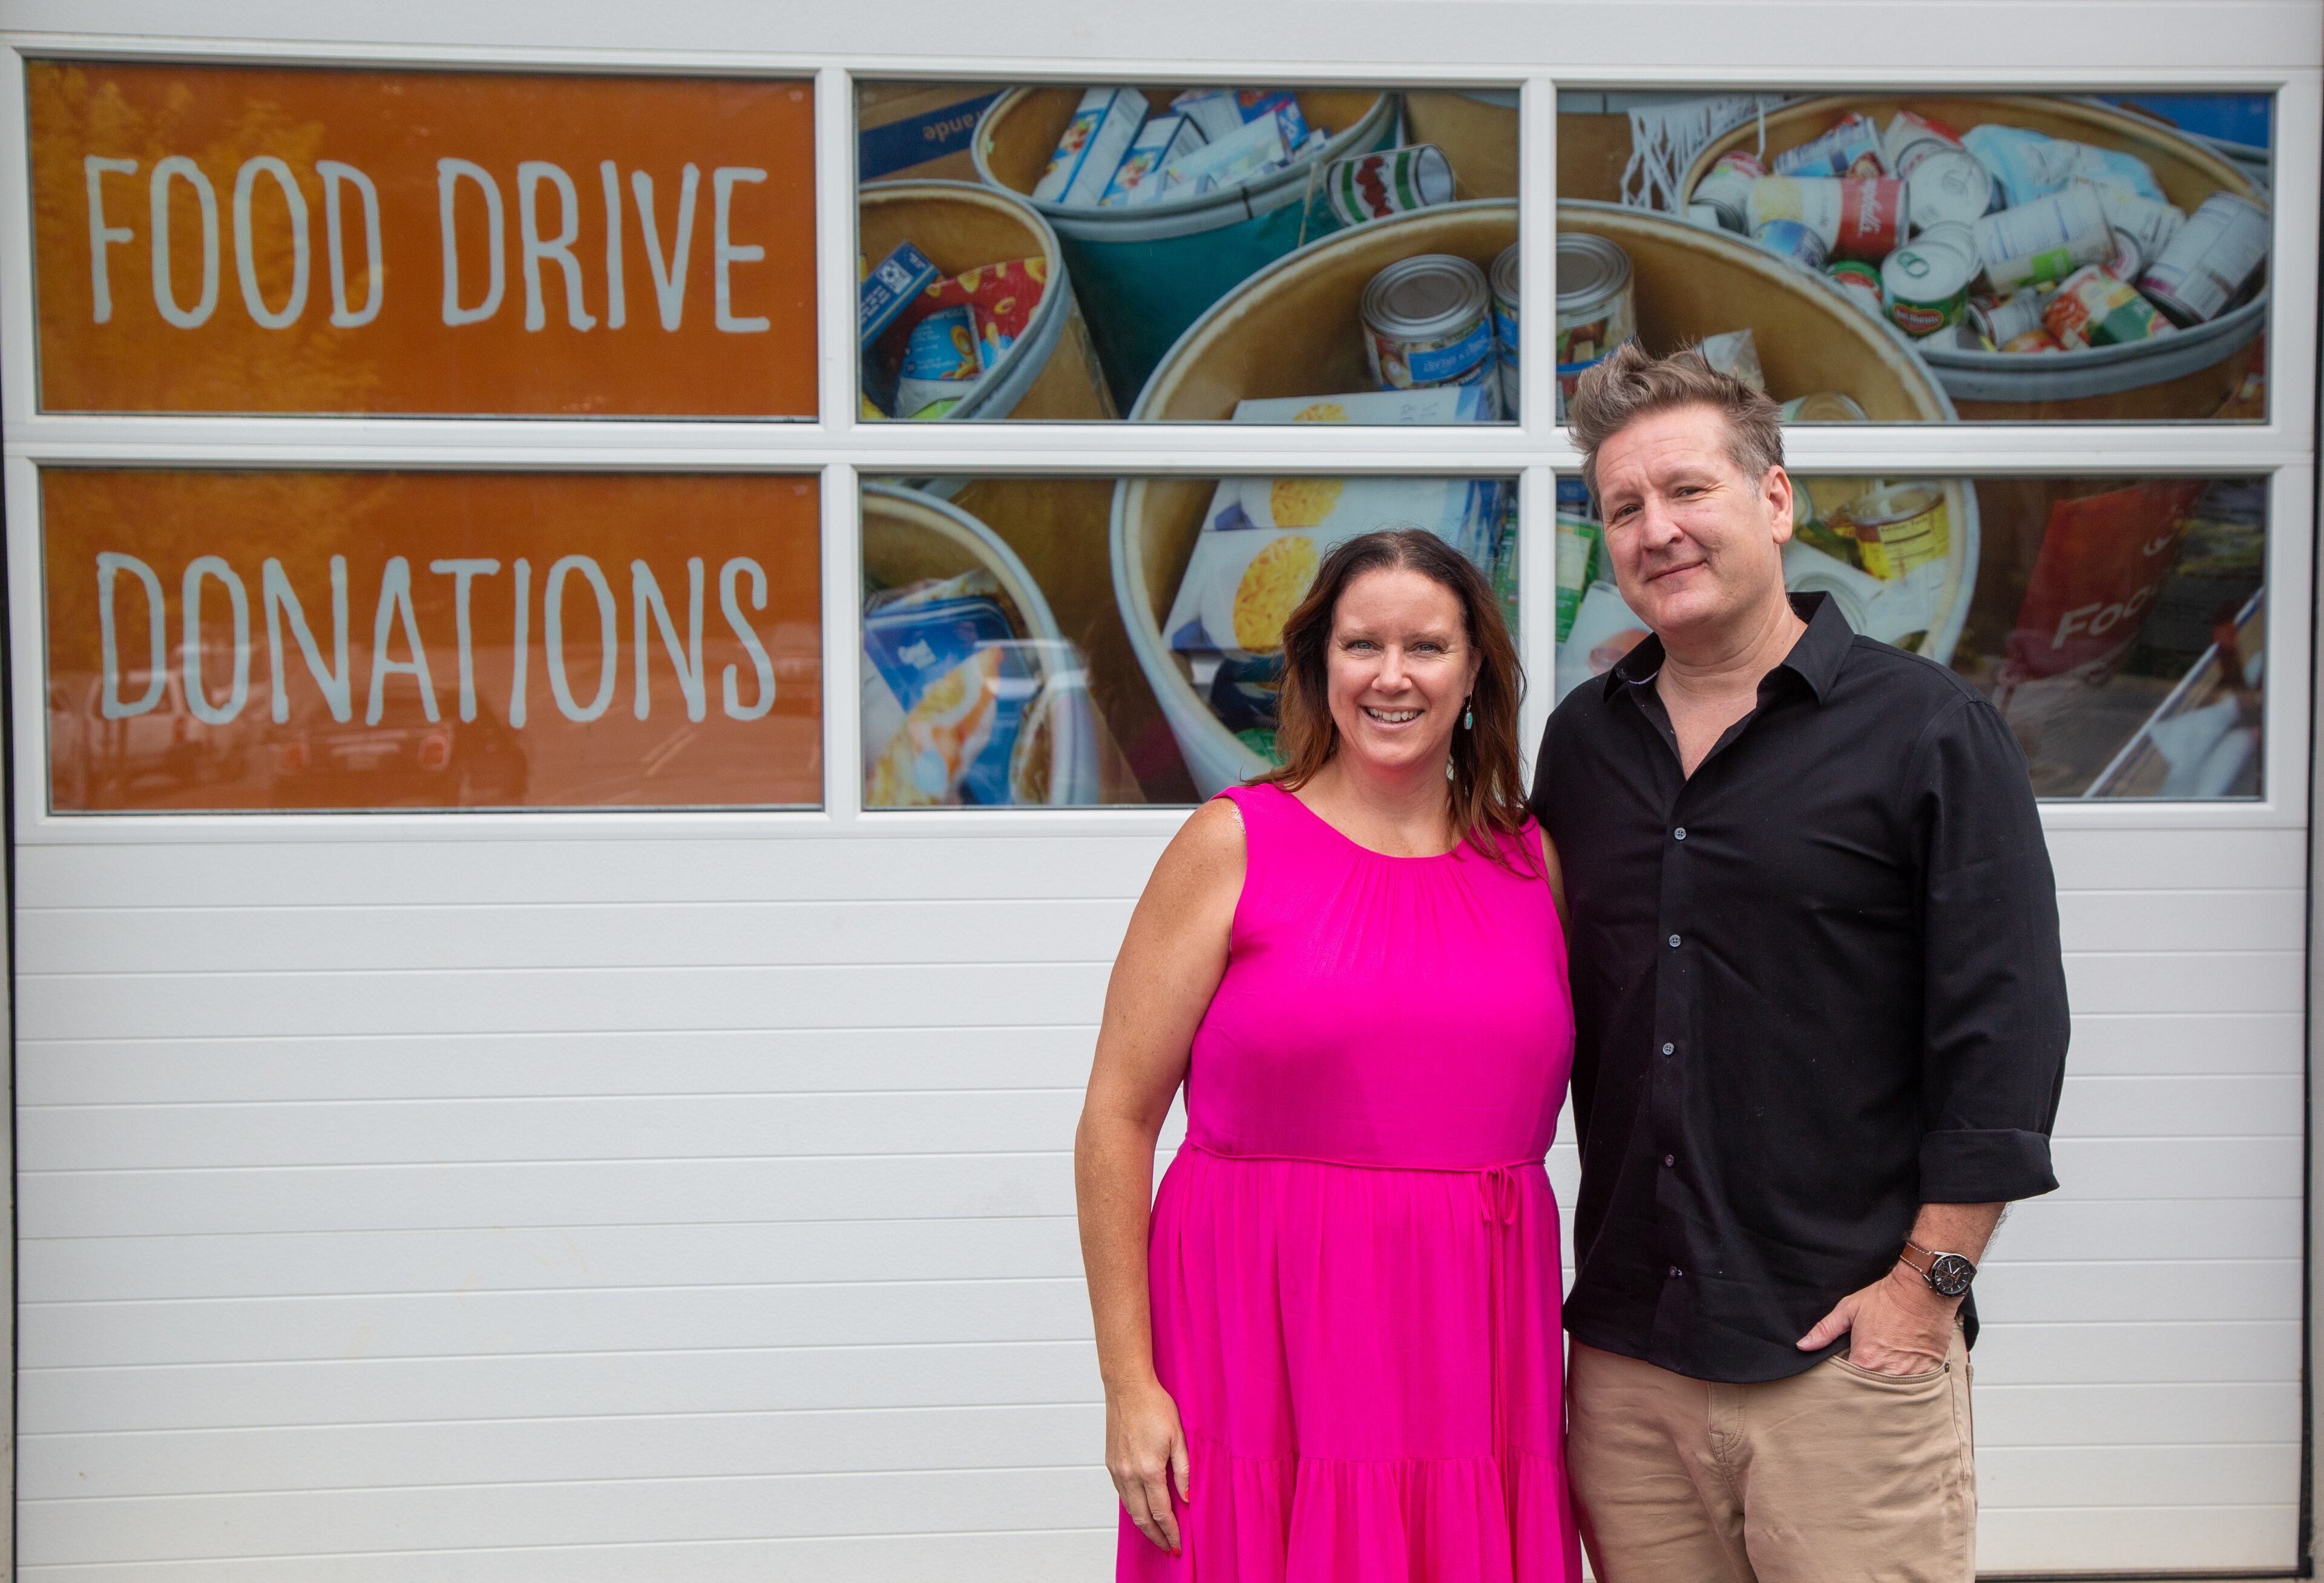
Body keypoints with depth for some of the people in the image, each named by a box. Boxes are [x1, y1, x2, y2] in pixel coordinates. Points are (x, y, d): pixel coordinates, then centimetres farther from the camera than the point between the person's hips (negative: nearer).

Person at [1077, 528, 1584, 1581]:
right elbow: (1116, 1119, -4)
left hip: (1475, 1347, 3)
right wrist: (1128, 1383, -8)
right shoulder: (1234, 845, -3)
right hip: (1267, 1350, -3)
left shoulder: (1532, 861, 8)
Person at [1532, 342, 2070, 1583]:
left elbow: (2005, 1026, -6)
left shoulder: (1927, 729, -3)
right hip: (1623, 1356, 4)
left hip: (1846, 1354, -4)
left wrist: (1929, 1281, -10)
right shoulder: (1579, 743, 11)